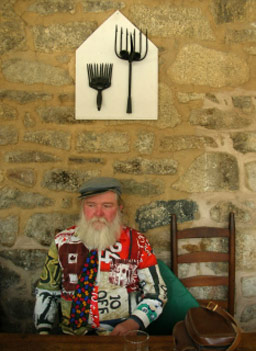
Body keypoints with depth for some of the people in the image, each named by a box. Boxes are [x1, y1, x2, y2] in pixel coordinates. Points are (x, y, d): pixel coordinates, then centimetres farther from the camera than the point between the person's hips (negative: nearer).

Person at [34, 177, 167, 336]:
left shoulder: (137, 243, -2)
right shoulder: (63, 242, 3)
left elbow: (157, 293, 3)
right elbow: (46, 291, 12)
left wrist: (133, 323, -12)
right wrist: (43, 332, 0)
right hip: (72, 334, 1)